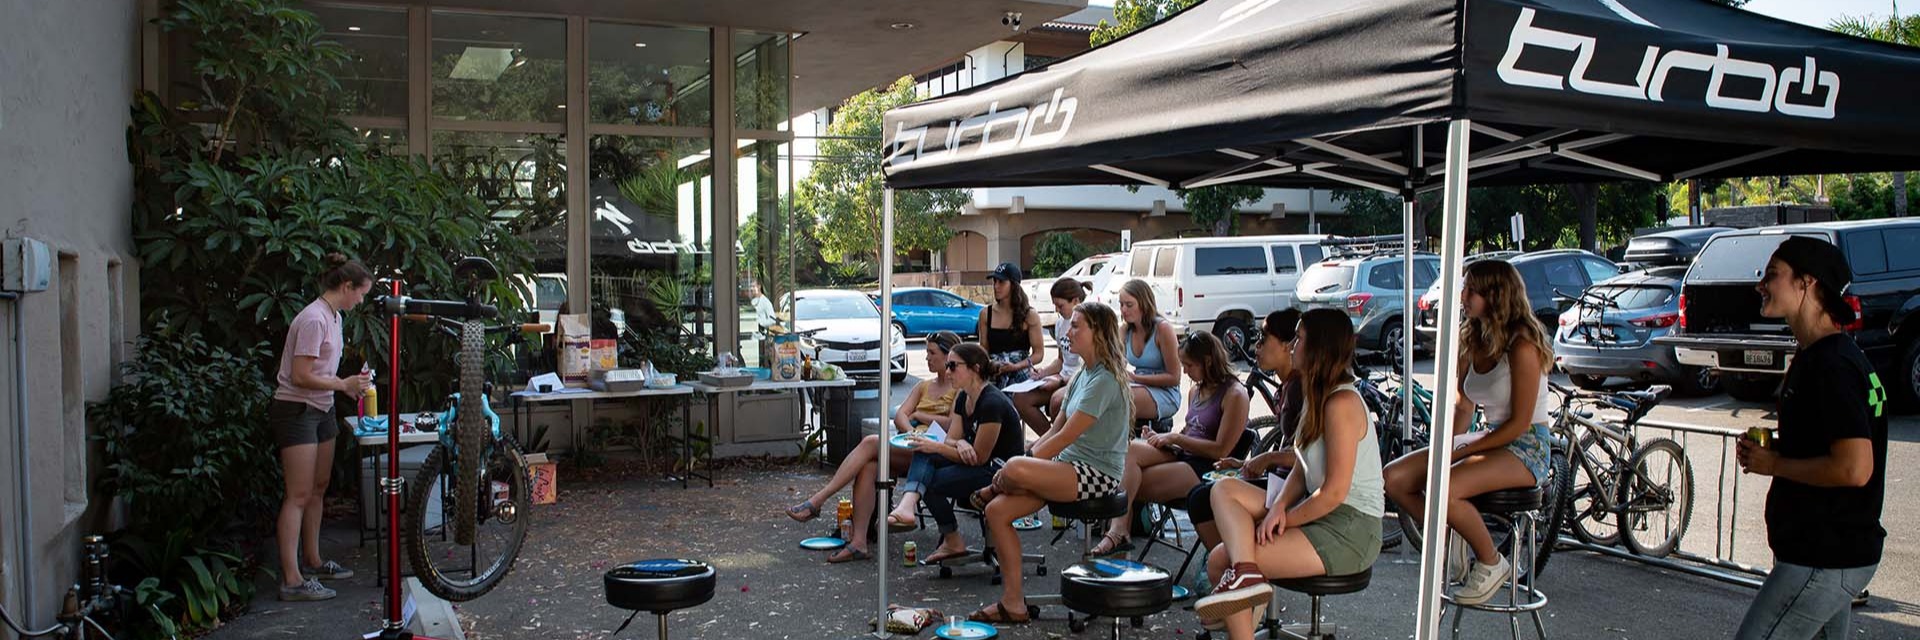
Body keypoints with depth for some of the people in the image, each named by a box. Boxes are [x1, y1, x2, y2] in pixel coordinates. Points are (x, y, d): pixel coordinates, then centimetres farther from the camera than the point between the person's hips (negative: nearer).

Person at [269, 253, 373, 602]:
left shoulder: (333, 317, 12)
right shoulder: (314, 319, -19)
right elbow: (301, 376, -22)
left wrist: (348, 386, 5)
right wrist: (344, 384, -15)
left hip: (320, 410, 10)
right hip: (296, 411, -10)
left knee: (318, 488, 15)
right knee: (299, 495, -10)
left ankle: (313, 562, 26)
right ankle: (292, 580, -9)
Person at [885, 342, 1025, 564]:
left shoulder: (992, 403, -23)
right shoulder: (963, 398, 6)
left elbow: (979, 458, -21)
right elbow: (951, 438, 6)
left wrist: (936, 447, -19)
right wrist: (961, 444, -19)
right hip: (979, 465, 9)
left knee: (932, 481, -19)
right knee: (923, 454, -12)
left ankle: (953, 543, -2)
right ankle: (908, 504, -32)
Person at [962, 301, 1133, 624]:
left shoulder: (1104, 381, -16)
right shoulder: (1082, 376, 15)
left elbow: (1065, 437, -19)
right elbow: (1054, 430, 14)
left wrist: (1017, 469, -16)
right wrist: (1024, 460, 0)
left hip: (1097, 476, -10)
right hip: (1068, 468, 10)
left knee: (1014, 469, -33)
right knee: (997, 510, -7)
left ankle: (991, 490, 5)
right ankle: (1013, 603, -2)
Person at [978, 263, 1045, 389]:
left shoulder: (1030, 315, 1)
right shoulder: (985, 314, 10)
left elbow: (1038, 354, 2)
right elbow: (983, 350, 13)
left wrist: (1016, 366, -14)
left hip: (1021, 375, -2)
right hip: (995, 377, 2)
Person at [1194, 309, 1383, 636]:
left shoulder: (1341, 403, -17)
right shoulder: (1319, 397, 14)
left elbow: (1335, 492, -20)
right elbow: (1303, 470, 12)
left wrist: (1284, 519, -10)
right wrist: (1279, 507, -7)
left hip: (1348, 531, -10)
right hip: (1321, 514, 10)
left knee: (1220, 562, -16)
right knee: (1225, 489, -4)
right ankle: (1244, 573, -20)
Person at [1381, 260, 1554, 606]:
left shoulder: (1521, 346, -16)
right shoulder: (1474, 341, 8)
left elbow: (1520, 423, -18)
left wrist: (1460, 451, -17)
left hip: (1525, 450, -8)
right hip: (1489, 440, 8)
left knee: (1442, 490, -33)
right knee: (1394, 477, -11)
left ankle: (1491, 563, -8)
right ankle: (1450, 537, 7)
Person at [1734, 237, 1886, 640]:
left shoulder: (1831, 364, -20)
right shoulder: (1821, 355, 13)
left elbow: (1854, 468, -28)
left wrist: (1773, 464, -16)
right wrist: (1773, 451, 7)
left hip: (1823, 559, -10)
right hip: (1828, 552, 10)